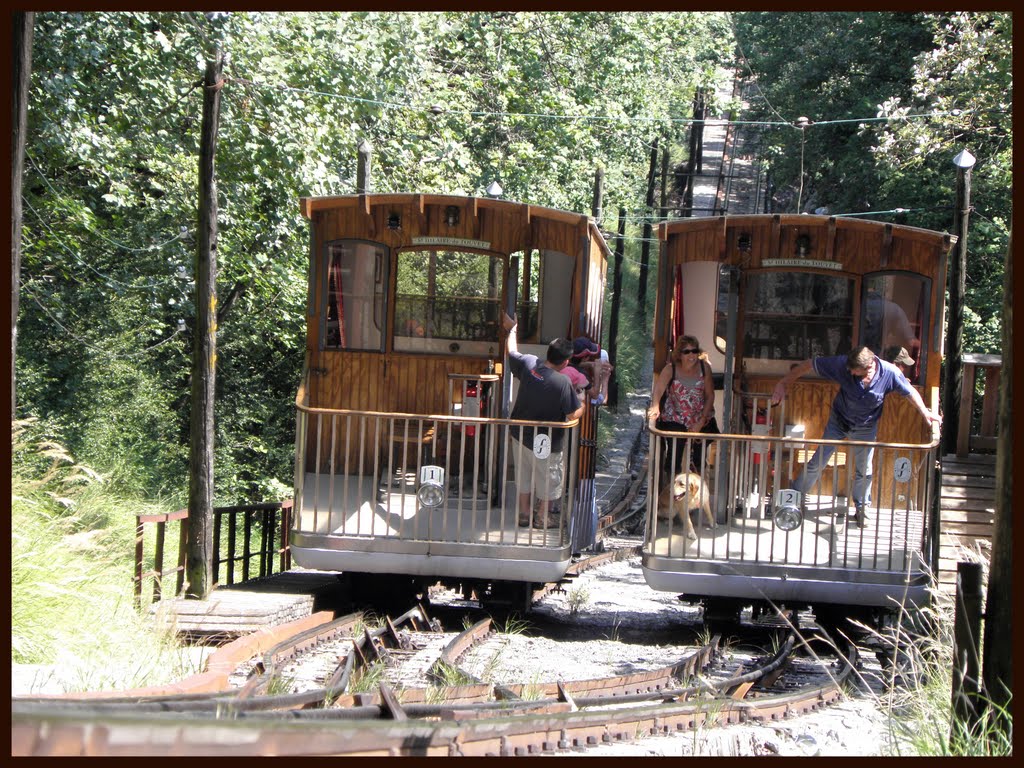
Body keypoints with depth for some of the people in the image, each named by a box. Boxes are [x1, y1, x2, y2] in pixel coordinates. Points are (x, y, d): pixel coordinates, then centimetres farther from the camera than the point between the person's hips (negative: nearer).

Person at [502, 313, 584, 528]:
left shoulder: (528, 363, -13)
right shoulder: (563, 381, -26)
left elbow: (511, 352, 9)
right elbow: (573, 415, -21)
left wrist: (512, 329, 25)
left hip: (521, 435, 6)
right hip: (546, 442, -5)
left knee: (523, 474, 21)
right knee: (548, 478, 15)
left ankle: (524, 512, 33)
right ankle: (543, 516, 27)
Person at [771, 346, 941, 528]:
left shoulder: (890, 372, -28)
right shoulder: (843, 364, -31)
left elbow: (910, 391, -10)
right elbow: (809, 364, -23)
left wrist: (925, 412, -11)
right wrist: (783, 384, -24)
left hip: (866, 428, 0)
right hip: (838, 422, 0)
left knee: (864, 471, 10)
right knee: (817, 463, 4)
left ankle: (862, 508, 31)